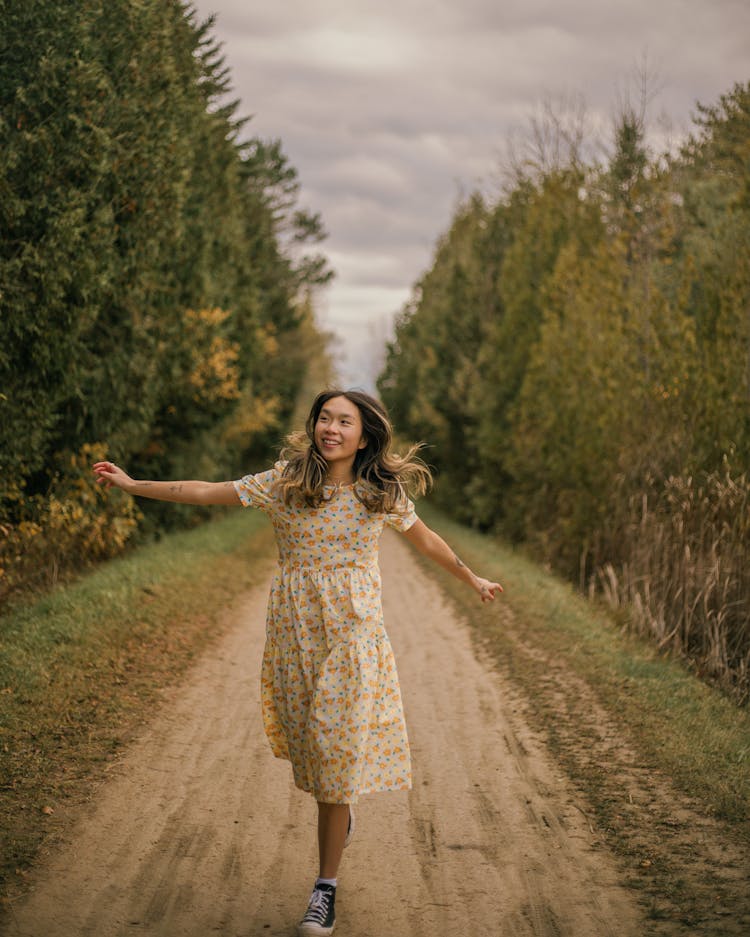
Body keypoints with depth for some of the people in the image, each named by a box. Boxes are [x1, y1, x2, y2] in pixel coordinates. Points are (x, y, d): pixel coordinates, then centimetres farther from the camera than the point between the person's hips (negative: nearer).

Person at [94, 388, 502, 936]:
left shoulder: (383, 493, 1)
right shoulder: (285, 483, -1)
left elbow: (426, 540, 16)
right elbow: (204, 493, 0)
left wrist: (472, 579, 27)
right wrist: (132, 484, -2)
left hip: (353, 633, -1)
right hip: (296, 630, 1)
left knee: (339, 748, -4)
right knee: (312, 744, 6)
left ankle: (326, 886, 5)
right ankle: (342, 815, 41)